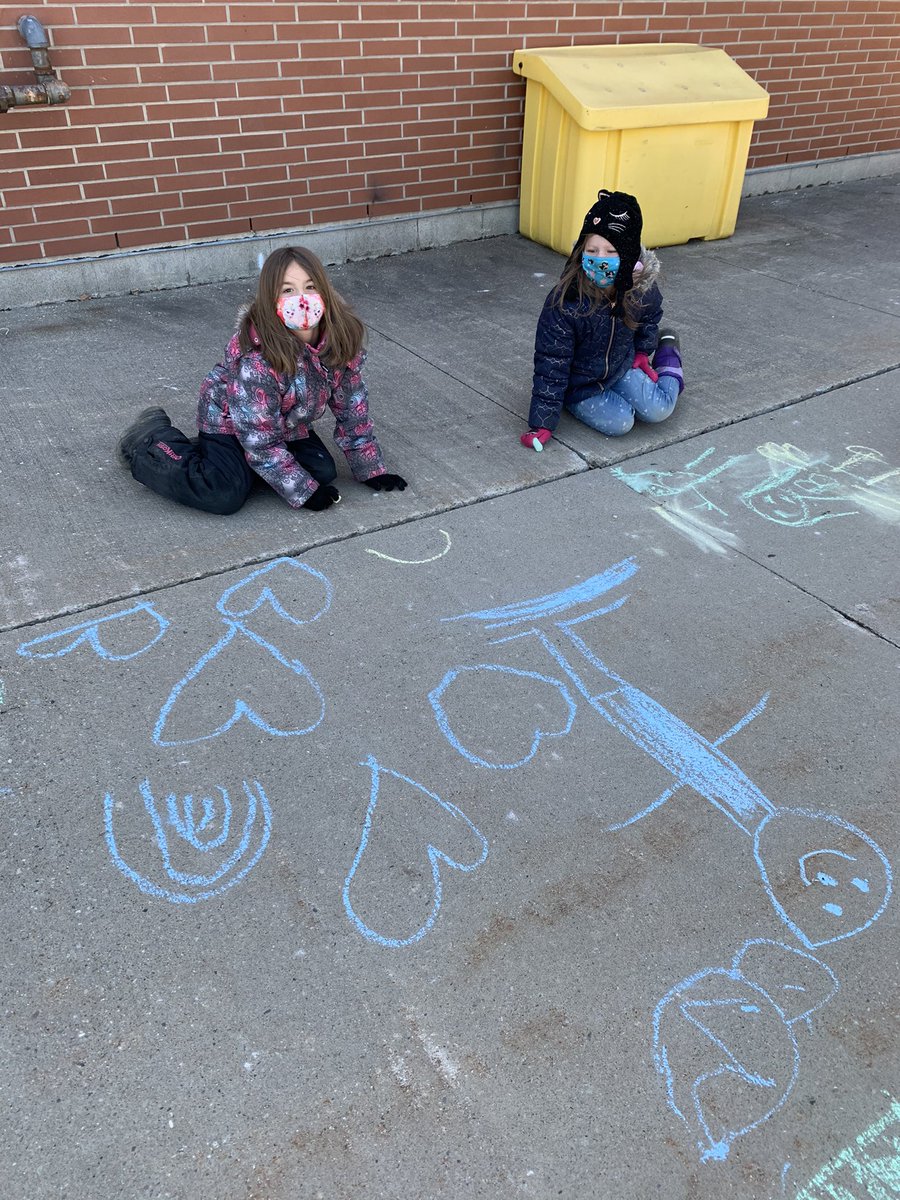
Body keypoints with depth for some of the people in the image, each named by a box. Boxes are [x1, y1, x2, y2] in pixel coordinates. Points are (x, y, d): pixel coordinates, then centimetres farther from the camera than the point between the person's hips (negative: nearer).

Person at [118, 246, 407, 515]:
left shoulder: (340, 337, -19)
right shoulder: (256, 359, -36)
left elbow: (352, 406, -7)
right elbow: (261, 439, -29)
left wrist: (371, 469, -6)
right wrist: (304, 492, -25)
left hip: (287, 423, 7)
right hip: (228, 420, -7)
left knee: (323, 472, -8)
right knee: (226, 495, -25)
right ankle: (149, 440, 1)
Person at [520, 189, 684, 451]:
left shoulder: (641, 287, -17)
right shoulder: (563, 304, -31)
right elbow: (550, 365, -27)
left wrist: (642, 351, 9)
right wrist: (542, 424, -28)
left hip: (620, 367, 4)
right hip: (578, 385, -4)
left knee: (657, 410, -9)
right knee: (620, 423, -21)